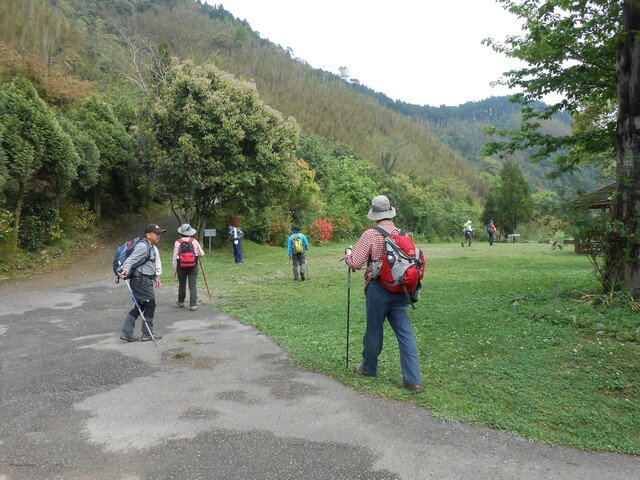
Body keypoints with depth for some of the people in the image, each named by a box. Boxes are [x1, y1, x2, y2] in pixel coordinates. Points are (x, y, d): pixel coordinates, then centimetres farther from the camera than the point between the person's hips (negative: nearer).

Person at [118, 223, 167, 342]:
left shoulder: (152, 247, 18)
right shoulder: (143, 246, -16)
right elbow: (131, 260, -25)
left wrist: (156, 277, 31)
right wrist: (125, 270, -40)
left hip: (146, 280, 10)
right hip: (141, 280, -10)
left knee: (140, 306, 12)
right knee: (150, 305, -1)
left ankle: (126, 332, 15)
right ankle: (147, 333, 10)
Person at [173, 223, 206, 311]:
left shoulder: (177, 242, -4)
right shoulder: (194, 241, -2)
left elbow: (175, 256, -4)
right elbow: (202, 254, 2)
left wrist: (175, 268, 4)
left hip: (181, 266, 0)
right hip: (194, 265, 0)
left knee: (182, 284, 17)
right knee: (193, 285, 1)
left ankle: (181, 301, 32)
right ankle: (193, 304, -3)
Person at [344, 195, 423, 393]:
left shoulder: (370, 235, -12)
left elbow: (354, 263, -12)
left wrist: (348, 252, 8)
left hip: (378, 289, -4)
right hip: (399, 290, 4)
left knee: (374, 330, 13)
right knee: (405, 332, 5)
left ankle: (369, 367, 33)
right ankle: (413, 379, 4)